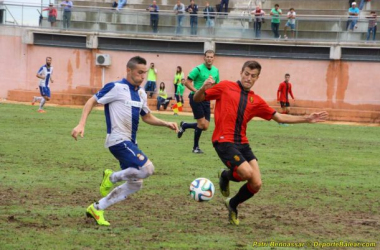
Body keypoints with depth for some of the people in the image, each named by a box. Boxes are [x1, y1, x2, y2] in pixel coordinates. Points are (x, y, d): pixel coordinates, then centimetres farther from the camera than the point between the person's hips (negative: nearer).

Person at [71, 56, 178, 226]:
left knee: (135, 184, 9)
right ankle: (112, 177, -1)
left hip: (130, 142, 9)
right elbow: (92, 101, -6)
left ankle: (97, 209, 18)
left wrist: (166, 124, 8)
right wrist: (81, 124, -16)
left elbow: (147, 117, 24)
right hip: (118, 140, -9)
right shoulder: (116, 88, -10)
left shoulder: (141, 93, 13)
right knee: (147, 168, -24)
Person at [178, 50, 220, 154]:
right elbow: (187, 83, -10)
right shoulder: (198, 69, -10)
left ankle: (184, 125, 28)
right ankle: (196, 147, 8)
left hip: (206, 99, 6)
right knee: (202, 123, -10)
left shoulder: (215, 71, 8)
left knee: (205, 126, 2)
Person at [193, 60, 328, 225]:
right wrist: (204, 88, -18)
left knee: (256, 184, -5)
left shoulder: (255, 101, 14)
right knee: (247, 173, -24)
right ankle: (225, 176, 10)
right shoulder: (225, 87, 3)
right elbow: (197, 99, 5)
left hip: (242, 143, 5)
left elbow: (279, 117, 18)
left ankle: (232, 205, 23)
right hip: (224, 141, -5)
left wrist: (307, 119, 13)